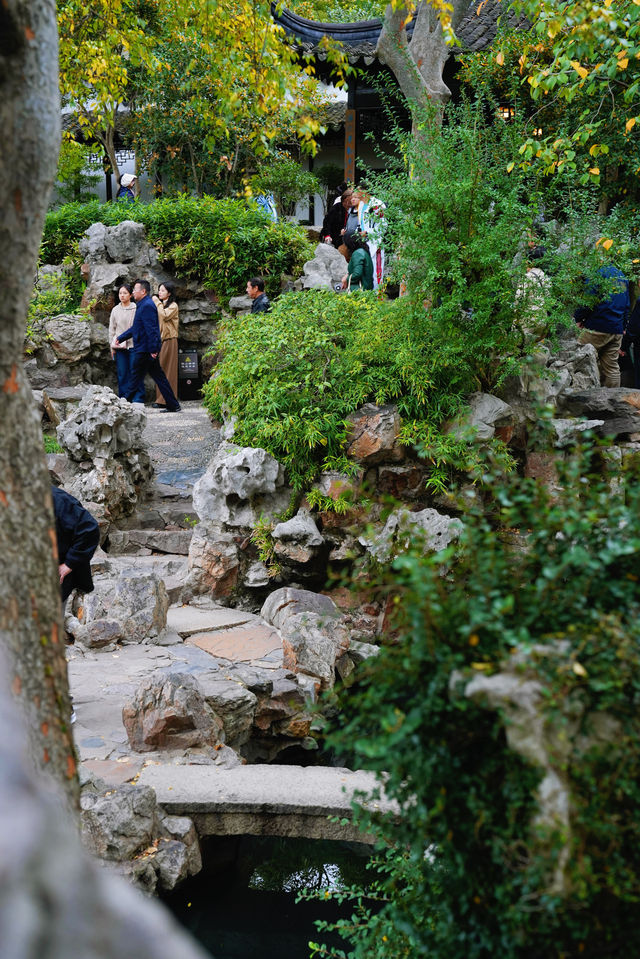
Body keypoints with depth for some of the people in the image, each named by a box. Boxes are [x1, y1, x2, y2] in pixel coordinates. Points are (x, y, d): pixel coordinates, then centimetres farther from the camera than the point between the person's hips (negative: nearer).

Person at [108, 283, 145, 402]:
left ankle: (138, 398, 0)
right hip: (119, 346, 3)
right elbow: (112, 329, 15)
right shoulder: (115, 310, 11)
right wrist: (112, 346, 11)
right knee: (122, 373, 3)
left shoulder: (136, 309, 0)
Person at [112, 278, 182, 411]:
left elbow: (151, 329, -22)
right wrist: (119, 338, 24)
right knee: (159, 377, 9)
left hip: (144, 350, -10)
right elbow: (135, 328, 25)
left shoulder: (147, 306, -15)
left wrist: (153, 349, -25)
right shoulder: (143, 305, 18)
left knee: (135, 379, -2)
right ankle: (173, 406, 10)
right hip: (148, 350, 10)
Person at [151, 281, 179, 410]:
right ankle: (160, 399, 6)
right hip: (159, 340, 7)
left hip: (169, 340, -7)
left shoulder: (173, 306, -2)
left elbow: (164, 315, -19)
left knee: (168, 369, -7)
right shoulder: (160, 305, 20)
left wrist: (157, 303, -9)